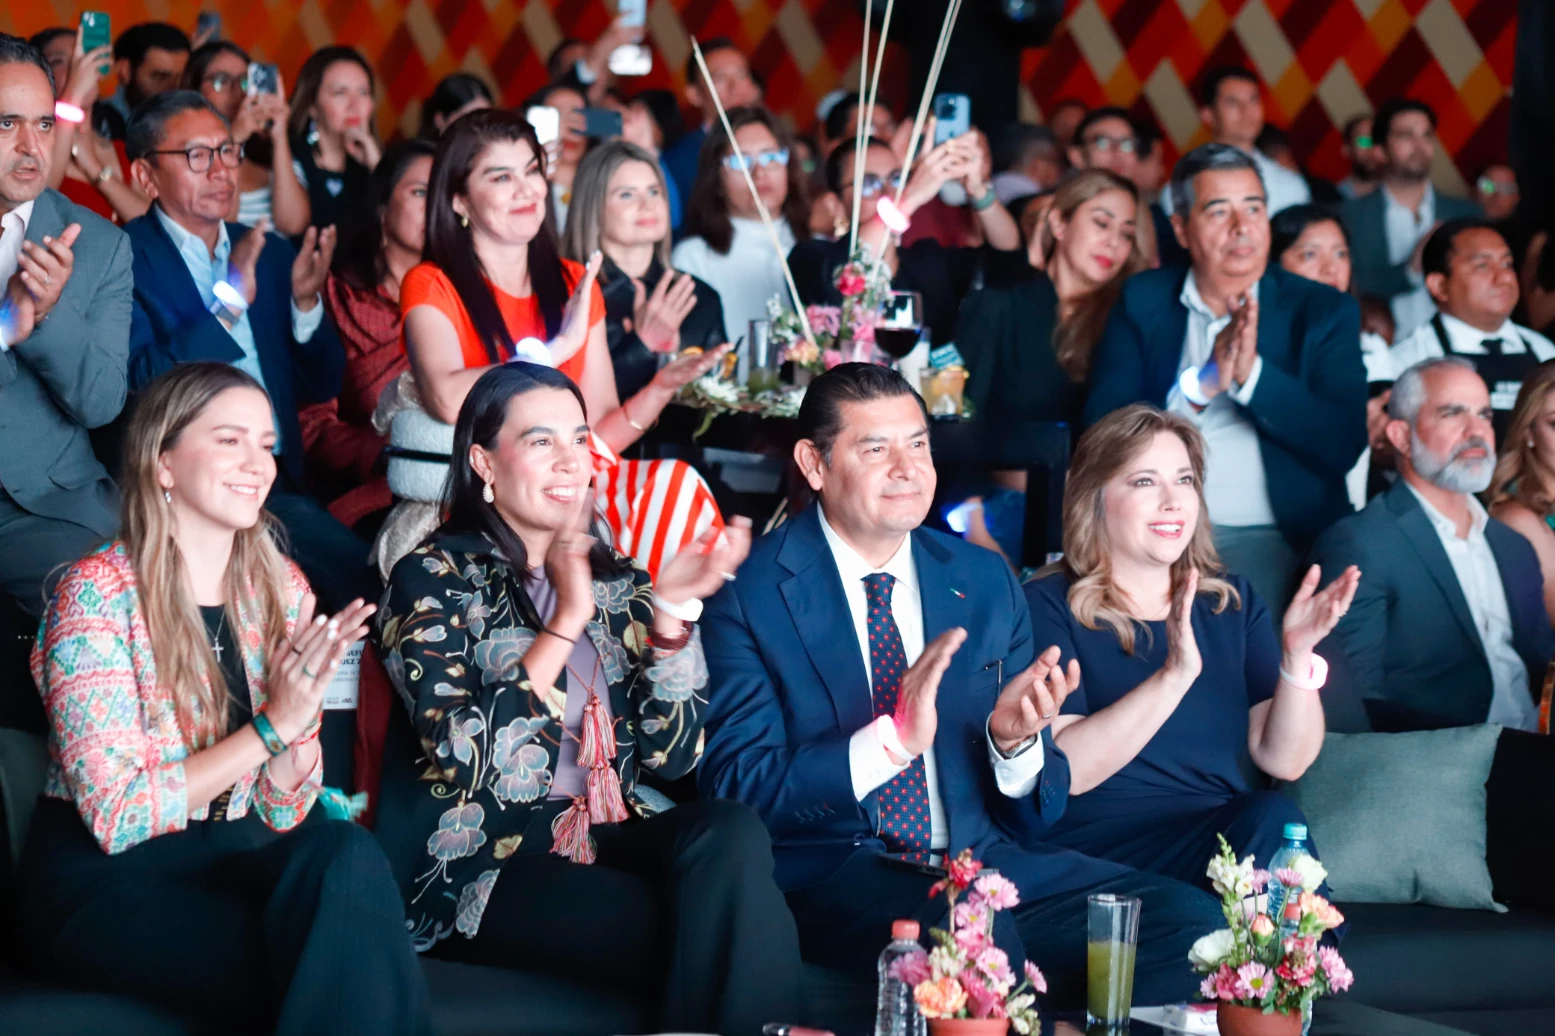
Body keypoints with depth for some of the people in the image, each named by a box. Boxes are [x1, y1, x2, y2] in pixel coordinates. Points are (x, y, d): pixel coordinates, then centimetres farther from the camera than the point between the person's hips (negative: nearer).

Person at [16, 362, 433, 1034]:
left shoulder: (279, 587, 4)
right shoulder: (98, 594, -12)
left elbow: (283, 813, 3)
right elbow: (115, 815, -16)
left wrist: (300, 712, -17)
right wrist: (273, 726, -21)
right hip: (104, 879, -5)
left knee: (349, 855, -27)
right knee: (328, 967, -29)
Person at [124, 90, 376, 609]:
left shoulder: (271, 254, 17)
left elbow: (320, 387, 16)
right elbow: (143, 384, -14)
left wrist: (305, 302, -1)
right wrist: (229, 303, -19)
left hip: (278, 483, 6)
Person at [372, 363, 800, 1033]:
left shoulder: (615, 580, 14)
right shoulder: (433, 578, -1)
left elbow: (671, 756, 4)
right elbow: (461, 759, -16)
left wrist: (671, 612, -7)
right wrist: (566, 621, -14)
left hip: (609, 838, 5)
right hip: (487, 868, -5)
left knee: (731, 833, -28)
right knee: (718, 929, -29)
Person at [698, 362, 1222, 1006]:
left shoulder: (986, 583, 13)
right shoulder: (745, 592, -2)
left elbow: (1037, 813, 13)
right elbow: (735, 786, -12)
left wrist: (1014, 739, -11)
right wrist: (892, 740, -23)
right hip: (832, 874, -5)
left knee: (1187, 920, -18)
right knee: (979, 940, -36)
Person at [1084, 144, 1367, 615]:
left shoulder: (1323, 311, 6)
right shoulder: (1142, 301, 9)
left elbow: (1345, 444, -5)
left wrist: (1253, 374, -18)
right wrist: (1201, 385, -16)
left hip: (1268, 537, -1)